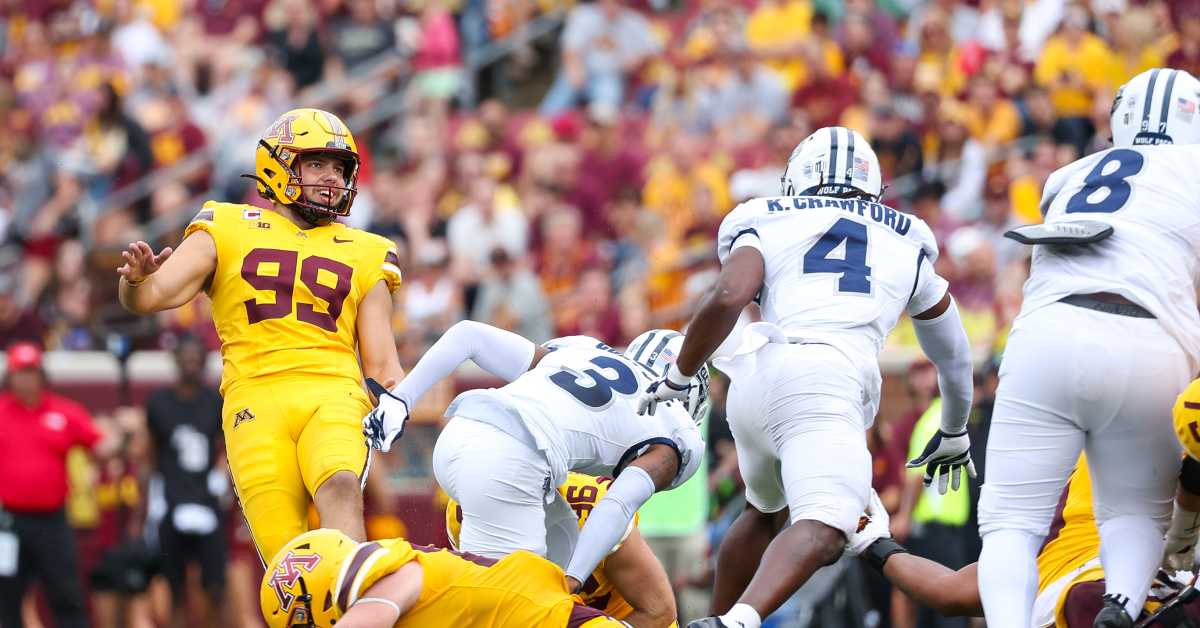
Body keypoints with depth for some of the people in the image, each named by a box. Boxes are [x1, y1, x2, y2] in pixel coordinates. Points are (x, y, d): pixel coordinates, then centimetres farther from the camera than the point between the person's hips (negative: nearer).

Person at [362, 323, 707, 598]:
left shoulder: (577, 349, 34)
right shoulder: (676, 438, 18)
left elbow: (467, 334, 24)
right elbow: (620, 504, 0)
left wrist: (397, 399, 20)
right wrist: (572, 582, -5)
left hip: (455, 436, 7)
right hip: (507, 465, -7)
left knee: (560, 541, 25)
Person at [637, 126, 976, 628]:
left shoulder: (767, 226, 21)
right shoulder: (907, 244, 29)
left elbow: (728, 297, -1)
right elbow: (953, 355, 42)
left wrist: (678, 378, 13)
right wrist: (954, 433, 58)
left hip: (757, 378, 3)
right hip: (826, 387, -3)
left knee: (765, 511, 29)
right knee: (822, 531, -21)